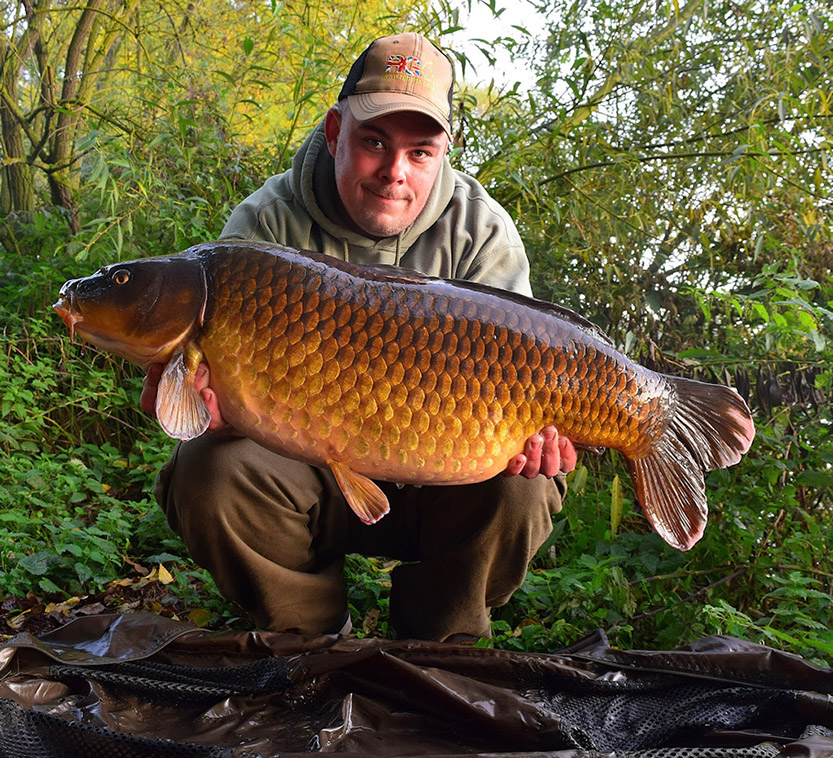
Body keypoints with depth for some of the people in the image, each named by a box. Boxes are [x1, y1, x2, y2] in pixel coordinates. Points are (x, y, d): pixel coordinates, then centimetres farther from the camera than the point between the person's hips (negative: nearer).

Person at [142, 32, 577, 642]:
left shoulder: (481, 231, -7)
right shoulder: (267, 224, -10)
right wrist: (221, 403, -41)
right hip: (307, 473, 0)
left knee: (517, 487, -28)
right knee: (210, 473, -28)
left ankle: (439, 643, 2)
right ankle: (314, 636, -1)